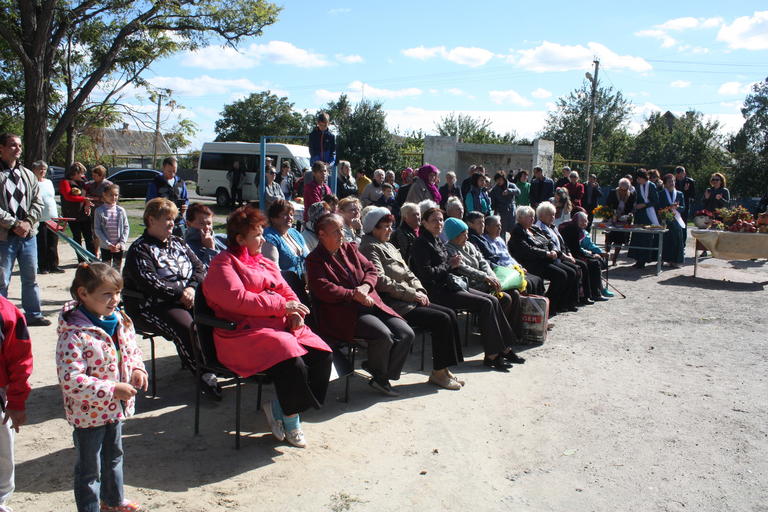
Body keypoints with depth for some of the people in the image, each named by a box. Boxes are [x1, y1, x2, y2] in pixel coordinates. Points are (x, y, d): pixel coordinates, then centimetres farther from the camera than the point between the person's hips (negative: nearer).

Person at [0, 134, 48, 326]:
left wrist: (28, 222, -5)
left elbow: (37, 202, 10)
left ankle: (33, 314, 24)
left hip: (28, 234, 5)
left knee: (30, 278, 13)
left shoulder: (28, 174, 12)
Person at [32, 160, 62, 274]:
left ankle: (54, 266, 12)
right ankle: (42, 267, 7)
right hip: (40, 219, -6)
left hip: (53, 218, 6)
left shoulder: (49, 182, 15)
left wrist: (57, 215, 17)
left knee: (53, 244, 7)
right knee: (41, 245, 0)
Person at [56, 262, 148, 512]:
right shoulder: (74, 335, -28)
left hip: (116, 408, 8)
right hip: (89, 413, -8)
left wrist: (137, 369, -8)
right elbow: (70, 381, -31)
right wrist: (113, 390, -29)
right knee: (90, 468, 11)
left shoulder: (120, 320, -4)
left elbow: (132, 349, 13)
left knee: (114, 456, 28)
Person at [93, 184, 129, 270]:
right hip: (105, 246, -2)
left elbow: (126, 227, 0)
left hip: (119, 246, 2)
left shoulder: (121, 210, -1)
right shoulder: (99, 211, -5)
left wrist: (121, 242, -11)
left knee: (117, 268, 12)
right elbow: (97, 229, -7)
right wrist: (108, 243, -14)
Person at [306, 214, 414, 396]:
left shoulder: (349, 248, 19)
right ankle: (379, 376, -1)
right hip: (343, 313, -7)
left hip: (370, 304, 7)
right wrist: (354, 295, -18)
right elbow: (323, 289, -14)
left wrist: (365, 287, -5)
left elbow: (371, 270, 18)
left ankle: (382, 377, 5)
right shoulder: (315, 259, 0)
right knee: (383, 334, -29)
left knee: (406, 333, -11)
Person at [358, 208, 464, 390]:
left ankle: (445, 368, -3)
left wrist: (420, 290, 1)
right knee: (441, 320, -18)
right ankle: (438, 372, -8)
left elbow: (407, 273, 21)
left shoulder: (389, 246, 23)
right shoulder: (370, 248, -7)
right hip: (392, 304, -9)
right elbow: (382, 281, -18)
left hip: (408, 300, 10)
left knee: (450, 314, -4)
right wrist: (412, 294, -16)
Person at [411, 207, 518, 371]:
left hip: (449, 285, 9)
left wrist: (454, 263, 2)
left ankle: (504, 348, 0)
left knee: (493, 300, -3)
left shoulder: (438, 242, 18)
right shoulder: (422, 243, -9)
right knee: (485, 304, -18)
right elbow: (426, 274, -19)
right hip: (438, 292, -9)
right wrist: (449, 265, -10)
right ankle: (491, 355, -15)